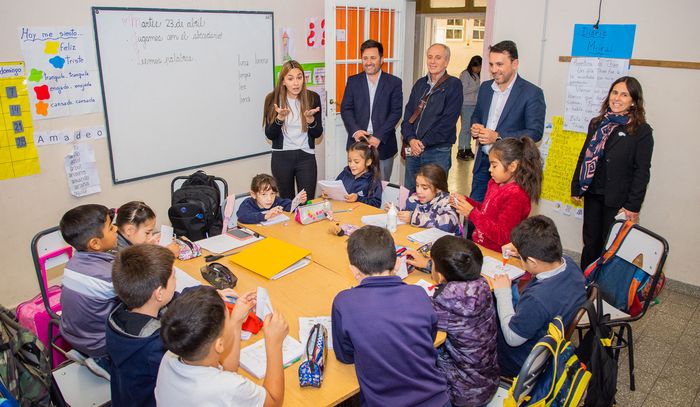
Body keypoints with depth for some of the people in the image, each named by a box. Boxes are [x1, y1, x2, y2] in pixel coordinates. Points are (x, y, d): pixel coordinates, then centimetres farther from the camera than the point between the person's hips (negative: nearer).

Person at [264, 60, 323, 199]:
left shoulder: (313, 98, -2)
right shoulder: (273, 99, -3)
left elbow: (317, 133, 1)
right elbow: (269, 135, -3)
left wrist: (310, 119, -19)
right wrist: (280, 118, -20)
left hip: (306, 156, 0)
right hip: (281, 157, 0)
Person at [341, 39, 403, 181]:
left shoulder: (394, 82, 2)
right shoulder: (353, 81, 8)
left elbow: (396, 112, -5)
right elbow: (345, 109, 2)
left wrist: (379, 137, -15)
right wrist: (355, 130, -16)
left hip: (383, 145, -1)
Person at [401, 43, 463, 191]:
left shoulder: (453, 85, -4)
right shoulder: (420, 84, 13)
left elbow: (448, 121, -12)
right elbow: (408, 114, 9)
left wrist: (423, 143, -14)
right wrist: (411, 140, -8)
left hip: (438, 151, -5)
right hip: (413, 150, 5)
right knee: (409, 193, 10)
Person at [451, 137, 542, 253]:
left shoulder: (516, 196, -19)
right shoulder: (496, 183, 5)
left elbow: (502, 237, -20)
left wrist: (472, 213, -22)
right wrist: (465, 201, 4)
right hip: (480, 245, 7)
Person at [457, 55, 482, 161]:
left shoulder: (476, 75, 15)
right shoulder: (465, 74, -7)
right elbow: (464, 90, -13)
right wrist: (478, 86, -12)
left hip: (474, 105, 7)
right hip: (466, 105, -7)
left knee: (470, 128, 9)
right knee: (465, 127, -7)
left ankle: (468, 149, 16)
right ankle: (461, 151, -3)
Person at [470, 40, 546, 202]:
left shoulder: (532, 93, -11)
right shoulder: (485, 87, 9)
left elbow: (535, 132, -14)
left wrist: (498, 137, -22)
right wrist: (475, 127, -3)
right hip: (483, 162, 6)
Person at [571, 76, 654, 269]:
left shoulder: (641, 131, -8)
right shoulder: (597, 124, 8)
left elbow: (642, 171, -9)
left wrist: (633, 206, -13)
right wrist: (576, 188, 9)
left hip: (617, 200, -4)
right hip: (592, 195, 5)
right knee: (590, 243, 13)